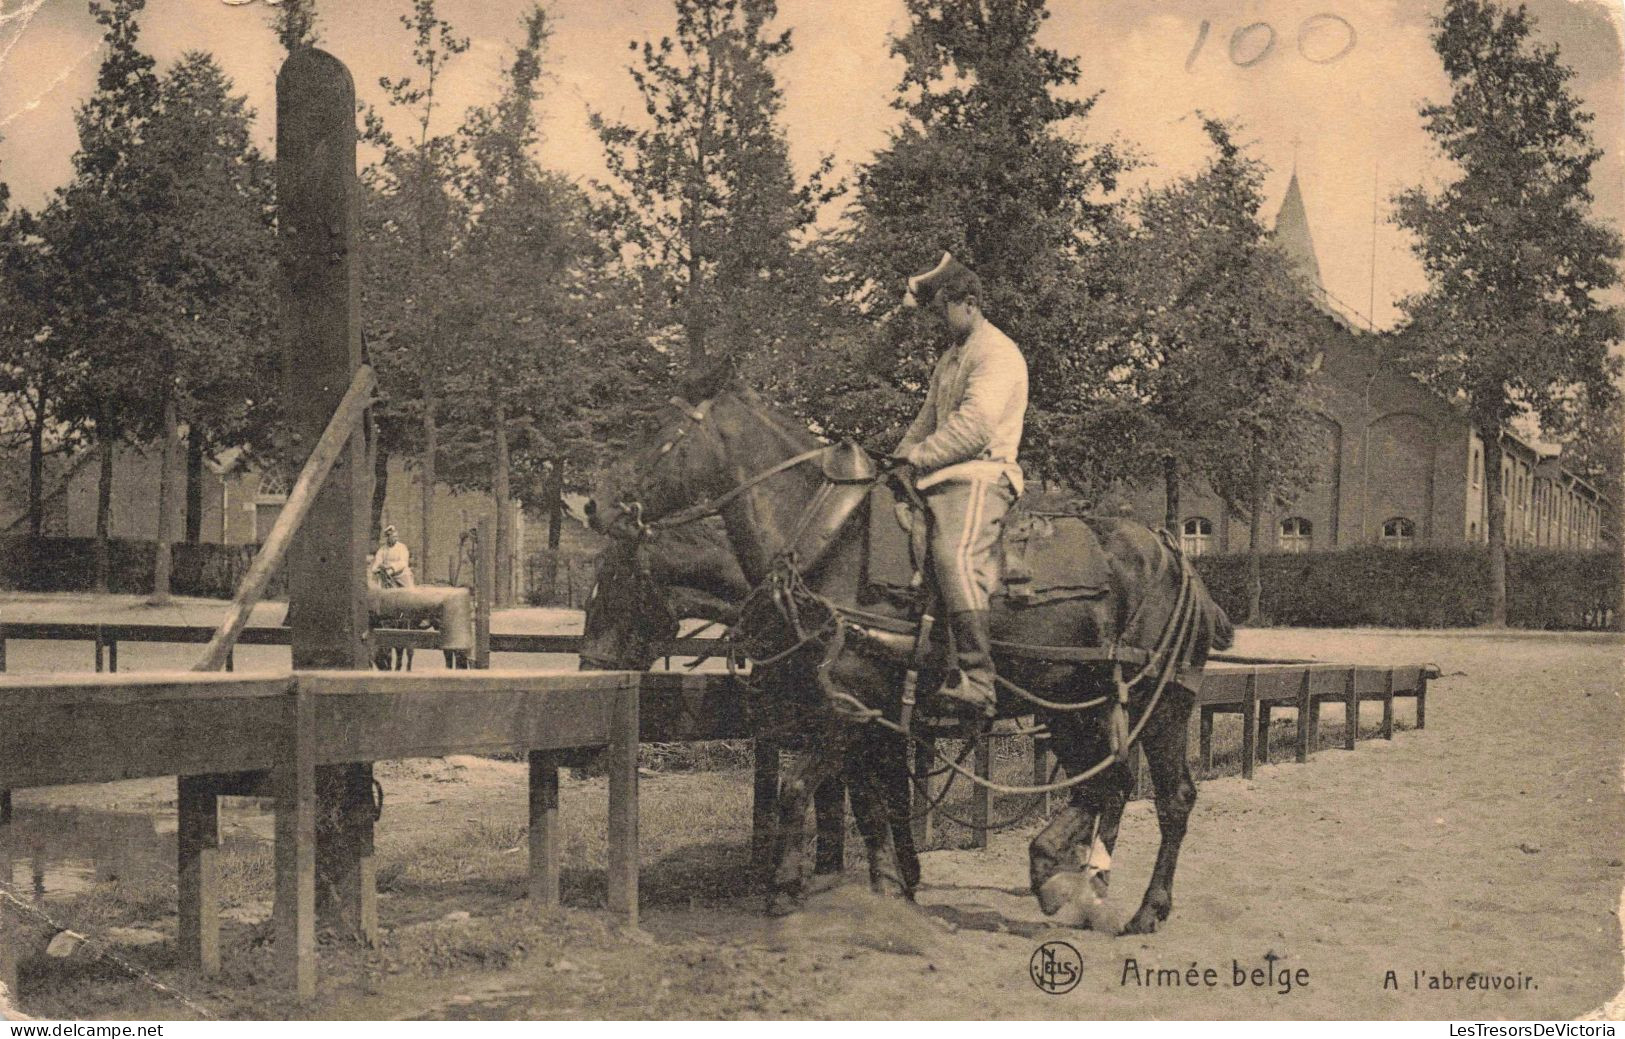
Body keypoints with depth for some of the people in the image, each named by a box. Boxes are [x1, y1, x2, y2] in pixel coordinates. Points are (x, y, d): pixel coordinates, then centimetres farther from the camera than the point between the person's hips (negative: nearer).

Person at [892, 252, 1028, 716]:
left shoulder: (997, 353, -6)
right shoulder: (950, 357, 27)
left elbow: (974, 426, -18)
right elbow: (927, 420, 29)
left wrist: (918, 456, -14)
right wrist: (900, 462, 14)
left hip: (980, 475, -11)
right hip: (944, 478, 11)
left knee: (955, 555, -30)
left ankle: (977, 680, -37)